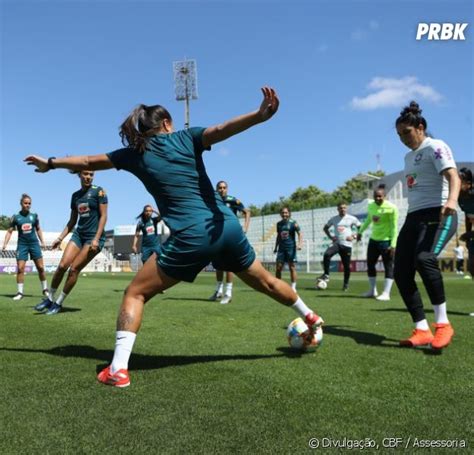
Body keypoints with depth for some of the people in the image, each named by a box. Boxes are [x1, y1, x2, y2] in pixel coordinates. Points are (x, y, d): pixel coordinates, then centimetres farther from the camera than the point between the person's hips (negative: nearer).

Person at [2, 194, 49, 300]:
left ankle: (45, 289, 14)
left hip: (34, 243, 1)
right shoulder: (15, 217, -1)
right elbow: (10, 231, 2)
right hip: (22, 244, -1)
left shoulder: (34, 215, 4)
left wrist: (42, 242, 12)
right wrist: (5, 244, -7)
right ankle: (20, 292, 3)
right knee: (20, 268, -7)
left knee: (40, 267, 1)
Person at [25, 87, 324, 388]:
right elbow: (222, 129, -10)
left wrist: (50, 163, 39)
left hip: (191, 237, -3)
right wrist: (261, 115, -24)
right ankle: (311, 318, 44)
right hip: (228, 226, 3)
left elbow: (88, 162, 23)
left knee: (136, 294, 10)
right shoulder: (186, 139, 10)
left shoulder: (134, 154, 10)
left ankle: (118, 369, -1)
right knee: (266, 282, 25)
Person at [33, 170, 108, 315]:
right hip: (79, 234, 5)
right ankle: (50, 299, 8)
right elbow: (72, 221, 17)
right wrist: (60, 238, 9)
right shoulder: (75, 195, 11)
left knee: (74, 269, -9)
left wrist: (96, 238, -17)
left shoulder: (99, 191, -5)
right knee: (62, 265, -9)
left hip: (94, 236, -5)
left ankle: (59, 303, 5)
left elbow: (103, 216, -10)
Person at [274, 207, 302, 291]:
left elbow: (299, 234, -7)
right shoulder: (279, 224, 10)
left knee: (292, 267, -1)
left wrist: (299, 244, -23)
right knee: (278, 267, -1)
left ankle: (293, 287, 7)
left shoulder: (293, 223, -4)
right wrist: (276, 247, 18)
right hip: (281, 248, 4)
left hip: (291, 248, -4)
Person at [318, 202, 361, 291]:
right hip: (337, 243, 1)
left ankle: (346, 283, 21)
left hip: (347, 244, -1)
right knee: (326, 254, -27)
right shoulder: (334, 219, 8)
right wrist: (331, 236, 5)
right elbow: (325, 228, 20)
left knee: (346, 265, 3)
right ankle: (326, 275, -18)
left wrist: (354, 236, -5)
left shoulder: (352, 219, 2)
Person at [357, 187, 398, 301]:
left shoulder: (391, 208, -13)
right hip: (373, 239, 7)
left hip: (386, 241, -7)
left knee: (388, 266, -3)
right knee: (370, 264, 11)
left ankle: (386, 293, -1)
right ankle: (372, 291, 23)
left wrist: (393, 244, -18)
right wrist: (360, 231, 30)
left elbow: (394, 227, -14)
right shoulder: (371, 206, 7)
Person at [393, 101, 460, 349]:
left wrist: (452, 200, -41)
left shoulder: (435, 147, -3)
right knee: (401, 273, -4)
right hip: (413, 217, 9)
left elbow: (453, 176, -20)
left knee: (424, 258, -34)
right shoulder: (409, 156, 22)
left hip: (438, 215, -9)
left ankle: (443, 324, -22)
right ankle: (422, 331, 1)